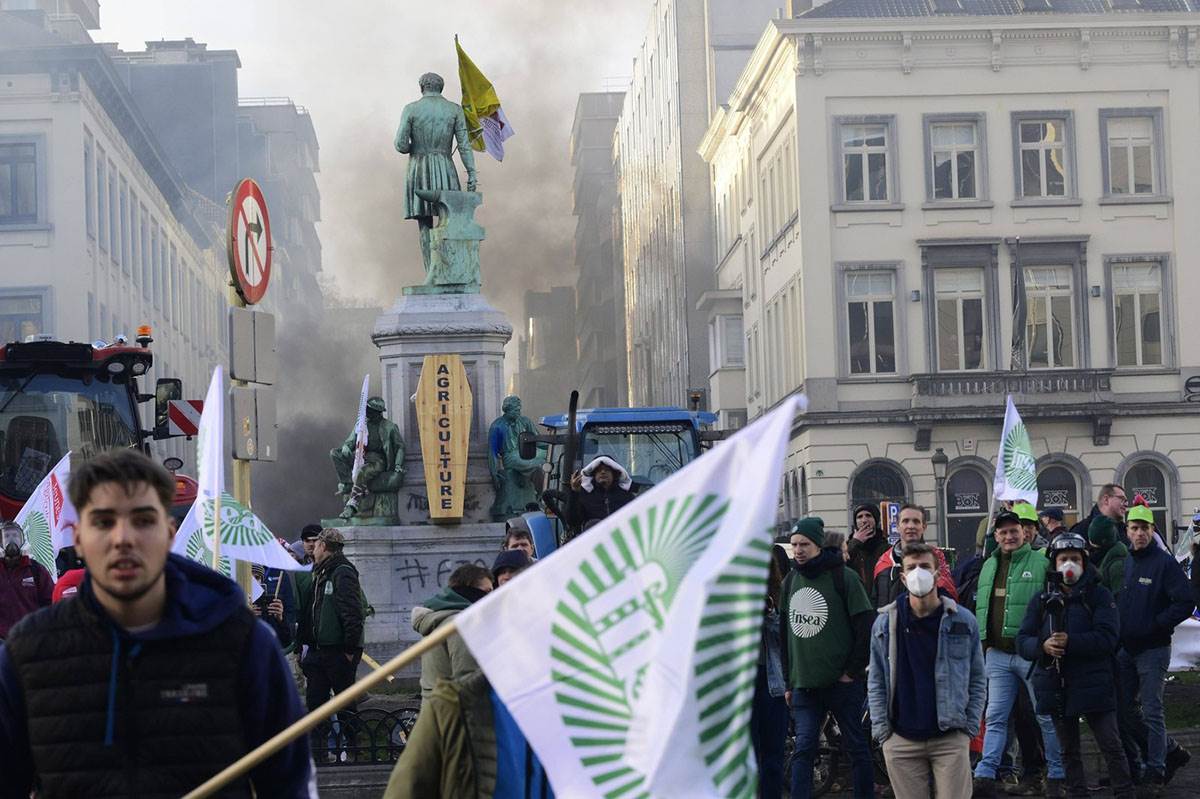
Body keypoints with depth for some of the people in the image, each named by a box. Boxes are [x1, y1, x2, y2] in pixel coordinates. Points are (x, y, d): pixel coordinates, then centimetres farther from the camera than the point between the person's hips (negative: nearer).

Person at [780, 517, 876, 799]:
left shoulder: (843, 577, -6)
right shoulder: (790, 582, 11)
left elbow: (866, 627, -7)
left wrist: (853, 671, -9)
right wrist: (789, 681, 15)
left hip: (842, 683, -4)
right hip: (804, 685, 4)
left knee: (857, 748, 6)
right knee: (803, 749, -4)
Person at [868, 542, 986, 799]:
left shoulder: (963, 621, 0)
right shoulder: (885, 623, 2)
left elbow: (977, 679, 6)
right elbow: (876, 682, 7)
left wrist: (971, 726, -2)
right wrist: (880, 729, -1)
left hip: (951, 739, -1)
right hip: (901, 741, 1)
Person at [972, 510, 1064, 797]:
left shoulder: (1041, 563, -4)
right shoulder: (989, 566, 15)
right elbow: (982, 609, 23)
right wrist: (984, 643, 16)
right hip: (998, 654, 5)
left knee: (1047, 716, 3)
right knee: (995, 717, 1)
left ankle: (1057, 774, 12)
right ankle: (985, 776, -3)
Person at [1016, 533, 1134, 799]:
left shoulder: (1099, 595, -1)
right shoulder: (1043, 600, 10)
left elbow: (1107, 638, -13)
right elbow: (1022, 641, 3)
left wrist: (1070, 642, -23)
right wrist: (1042, 646, -18)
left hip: (1093, 684, -4)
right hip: (1056, 685, 4)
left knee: (1111, 745, -5)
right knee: (1069, 750, 13)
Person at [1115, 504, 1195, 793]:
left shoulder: (1164, 562, -9)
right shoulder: (1124, 563, 9)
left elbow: (1185, 603, -14)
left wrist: (1155, 625, -14)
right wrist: (1117, 630, 7)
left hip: (1153, 649, -6)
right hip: (1126, 649, 6)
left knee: (1151, 712, -5)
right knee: (1123, 710, 9)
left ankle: (1156, 769, 1)